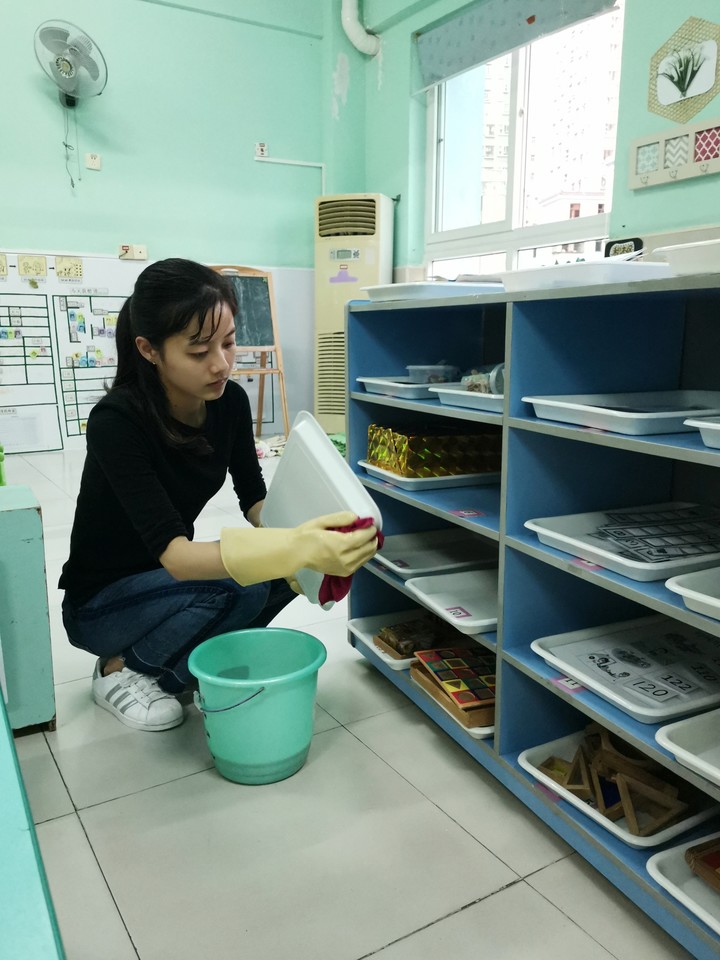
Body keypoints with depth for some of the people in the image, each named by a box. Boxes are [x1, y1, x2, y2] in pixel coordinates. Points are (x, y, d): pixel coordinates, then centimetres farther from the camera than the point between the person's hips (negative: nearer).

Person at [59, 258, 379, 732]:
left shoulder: (230, 400, -12)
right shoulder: (116, 421, -30)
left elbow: (255, 498, -5)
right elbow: (174, 554, -39)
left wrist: (307, 543, -27)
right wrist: (293, 549, -54)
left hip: (175, 581, 6)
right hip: (100, 603, -6)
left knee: (291, 565, -15)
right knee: (240, 584, -30)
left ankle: (193, 652, 6)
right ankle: (122, 668, -4)